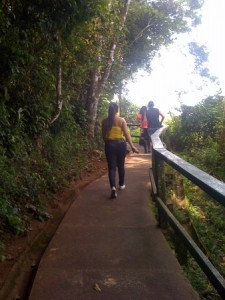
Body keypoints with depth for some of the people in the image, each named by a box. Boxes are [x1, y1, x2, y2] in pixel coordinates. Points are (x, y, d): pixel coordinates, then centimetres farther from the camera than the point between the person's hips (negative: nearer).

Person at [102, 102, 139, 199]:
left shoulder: (105, 121, -1)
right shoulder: (122, 120, -5)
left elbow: (103, 135, 7)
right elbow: (126, 134, -10)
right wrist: (132, 146, -9)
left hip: (109, 144, 0)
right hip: (121, 144, 0)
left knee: (111, 167, -1)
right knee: (121, 165, 17)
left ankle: (113, 187, -19)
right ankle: (121, 184, 31)